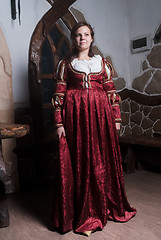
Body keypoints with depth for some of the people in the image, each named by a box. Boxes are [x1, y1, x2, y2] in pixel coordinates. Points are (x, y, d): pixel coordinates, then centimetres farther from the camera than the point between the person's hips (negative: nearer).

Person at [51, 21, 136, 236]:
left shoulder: (102, 63, 14)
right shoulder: (65, 64, 8)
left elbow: (111, 92, 10)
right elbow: (59, 95, 2)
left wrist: (116, 118, 5)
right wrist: (59, 123, -6)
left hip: (100, 115, 2)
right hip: (75, 116, -2)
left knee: (104, 160, 7)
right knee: (79, 161, 0)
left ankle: (108, 206, 27)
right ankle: (83, 214, 15)